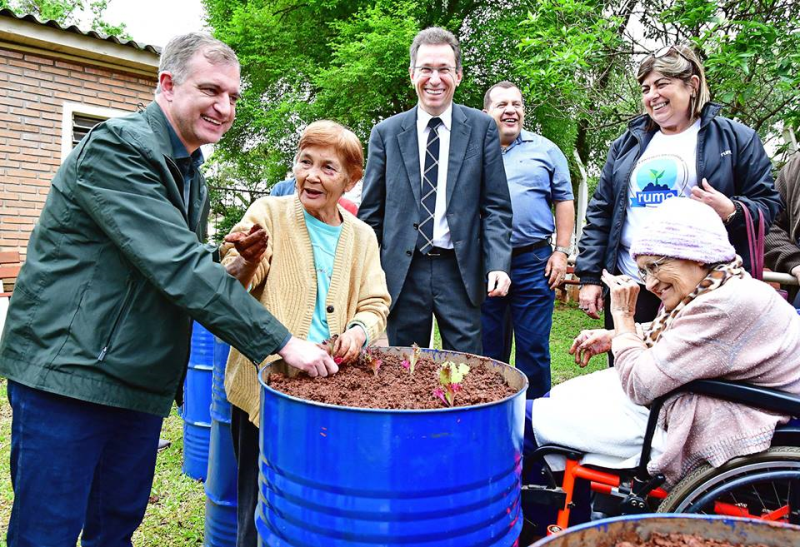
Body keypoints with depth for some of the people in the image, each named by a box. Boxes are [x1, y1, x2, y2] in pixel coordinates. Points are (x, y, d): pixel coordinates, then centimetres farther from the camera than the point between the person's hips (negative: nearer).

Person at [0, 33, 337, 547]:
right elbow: (177, 267, -26)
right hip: (66, 373, -7)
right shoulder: (115, 147, -15)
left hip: (141, 385, 8)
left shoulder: (191, 175, 13)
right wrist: (281, 341, -26)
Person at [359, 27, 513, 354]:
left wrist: (498, 264, -11)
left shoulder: (482, 128, 4)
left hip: (460, 271, 0)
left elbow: (496, 207, 2)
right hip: (402, 273, 1)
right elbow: (370, 212, 6)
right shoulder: (385, 133, 6)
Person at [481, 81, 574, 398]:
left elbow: (564, 202, 9)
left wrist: (561, 252, 1)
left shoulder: (545, 150, 9)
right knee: (488, 348, 10)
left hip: (533, 263, -1)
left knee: (534, 347, 4)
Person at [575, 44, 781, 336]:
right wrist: (589, 276, 6)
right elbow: (600, 212, 13)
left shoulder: (735, 138, 5)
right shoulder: (627, 144, 15)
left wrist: (731, 211, -19)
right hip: (630, 287, 4)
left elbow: (767, 204, 4)